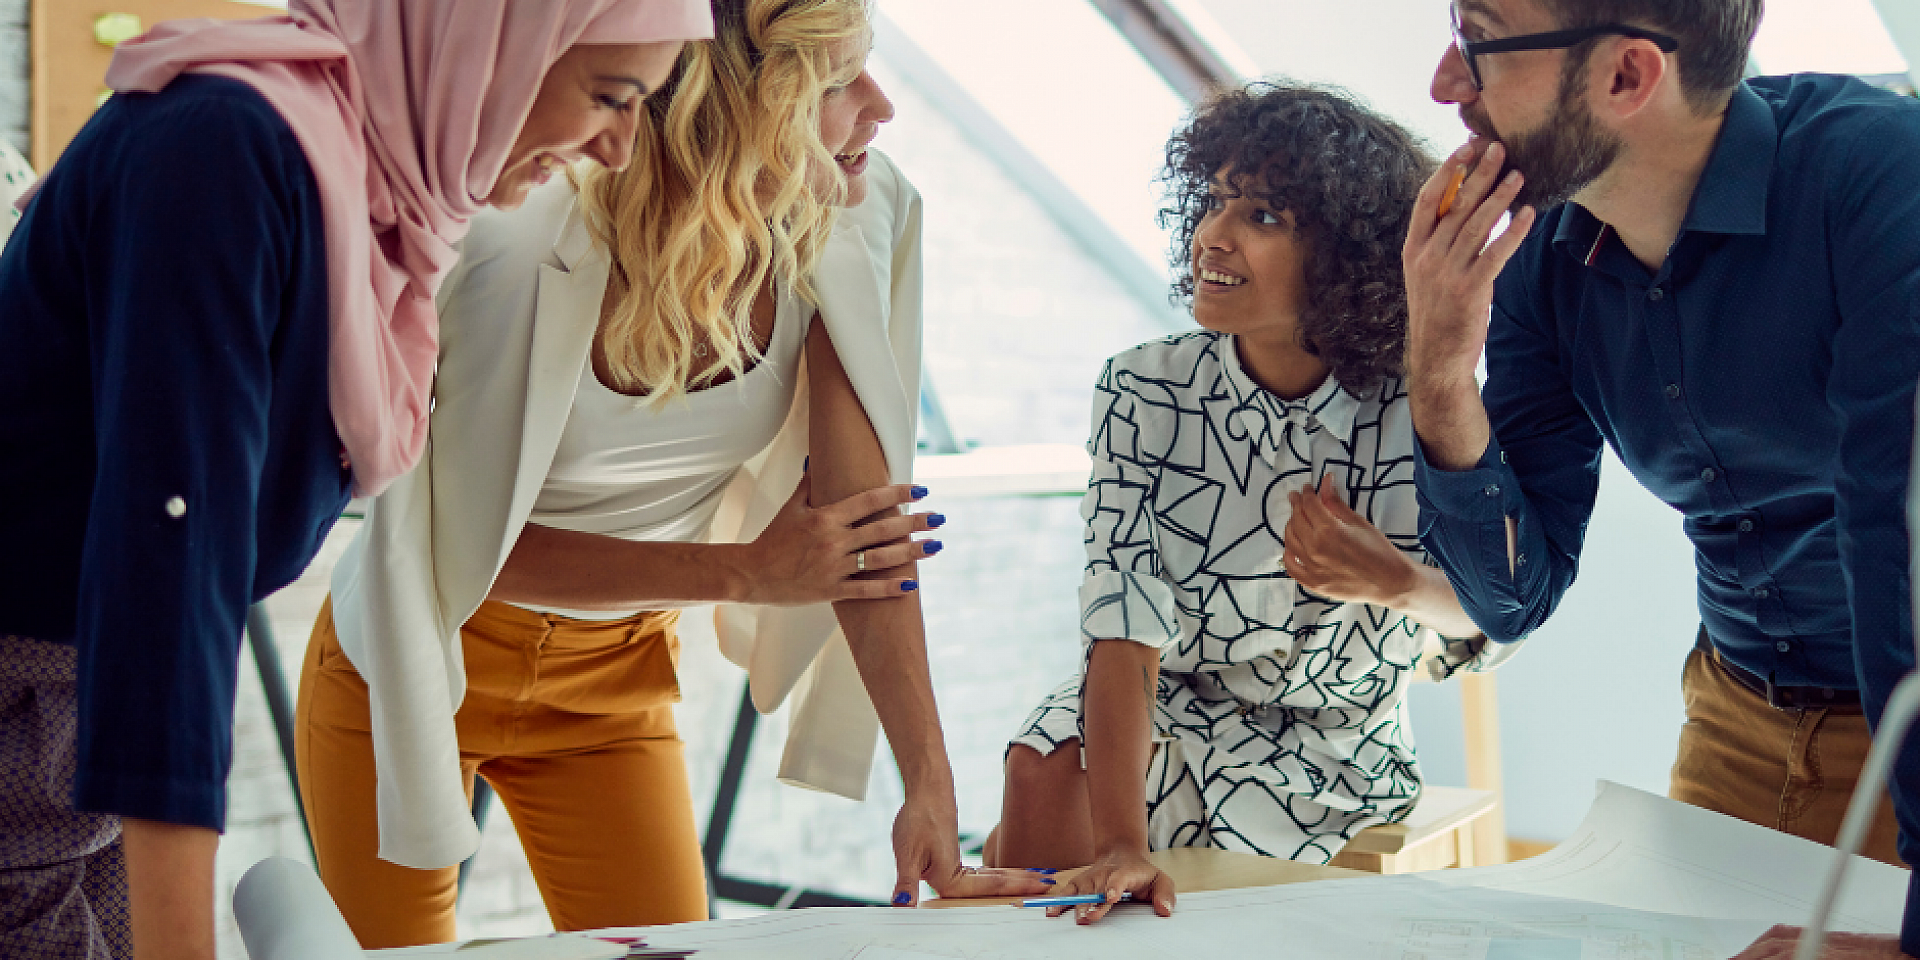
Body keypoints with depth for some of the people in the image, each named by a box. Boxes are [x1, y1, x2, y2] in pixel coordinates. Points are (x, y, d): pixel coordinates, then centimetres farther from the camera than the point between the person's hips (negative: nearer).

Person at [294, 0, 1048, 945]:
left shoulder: (856, 222, -16)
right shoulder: (522, 243, -28)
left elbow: (868, 526, -17)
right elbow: (469, 536, -22)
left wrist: (930, 785, -24)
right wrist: (740, 572, -27)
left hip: (617, 679, 4)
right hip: (416, 667, -3)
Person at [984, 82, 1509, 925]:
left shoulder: (1417, 417, -16)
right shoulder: (1146, 394, -13)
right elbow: (1126, 628, -24)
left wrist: (1399, 581, -33)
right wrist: (1119, 844, -37)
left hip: (1327, 758, -2)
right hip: (1154, 718, 2)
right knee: (1043, 769, -30)